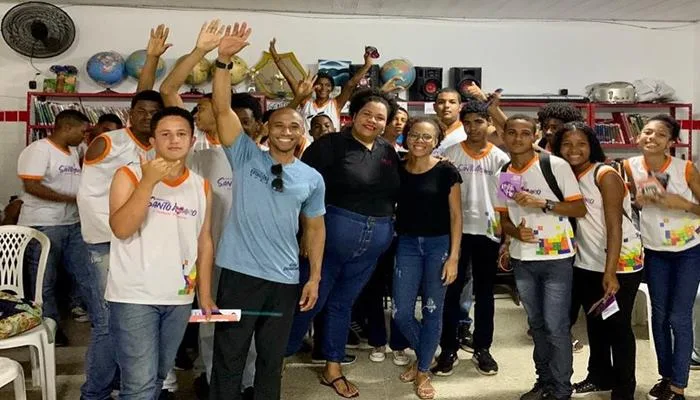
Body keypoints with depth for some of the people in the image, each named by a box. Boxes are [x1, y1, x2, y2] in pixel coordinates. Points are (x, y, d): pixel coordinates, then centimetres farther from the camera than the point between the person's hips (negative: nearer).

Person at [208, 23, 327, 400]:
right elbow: (223, 109, -12)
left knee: (272, 359, 17)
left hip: (285, 280, 2)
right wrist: (223, 60, -24)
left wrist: (314, 277, 4)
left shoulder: (312, 178, 4)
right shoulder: (246, 156, -2)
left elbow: (315, 228, 9)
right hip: (240, 273, -2)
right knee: (228, 358, 8)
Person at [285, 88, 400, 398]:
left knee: (343, 303, 17)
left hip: (374, 240, 5)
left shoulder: (389, 153, 8)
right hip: (333, 231, -5)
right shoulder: (331, 144, -8)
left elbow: (395, 193, 18)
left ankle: (332, 369, 30)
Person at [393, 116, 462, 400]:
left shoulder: (446, 171, -7)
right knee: (401, 313, 2)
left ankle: (423, 371, 24)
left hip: (439, 244, -2)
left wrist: (453, 256, -11)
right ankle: (423, 354, 32)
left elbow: (456, 215, -6)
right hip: (407, 244, 3)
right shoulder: (397, 169, 1)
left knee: (432, 311, 5)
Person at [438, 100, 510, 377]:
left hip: (488, 231, 1)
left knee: (484, 293, 10)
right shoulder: (451, 153, 0)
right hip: (457, 229, -1)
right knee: (452, 290, 3)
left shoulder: (500, 158, 2)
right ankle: (449, 349, 13)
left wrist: (504, 227, -1)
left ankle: (482, 349, 21)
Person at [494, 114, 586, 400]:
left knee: (556, 327, -1)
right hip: (522, 259, 5)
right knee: (537, 324, 16)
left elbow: (580, 208, -10)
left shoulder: (555, 165, -11)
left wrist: (542, 203, -22)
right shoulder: (503, 174, 5)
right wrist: (516, 232, -11)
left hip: (556, 258, -5)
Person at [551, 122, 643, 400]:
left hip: (620, 262, -6)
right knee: (594, 323, 18)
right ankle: (600, 377, 35)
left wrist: (610, 272, -25)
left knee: (618, 326, 2)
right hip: (586, 264, 6)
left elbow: (614, 226, -20)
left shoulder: (606, 175, -15)